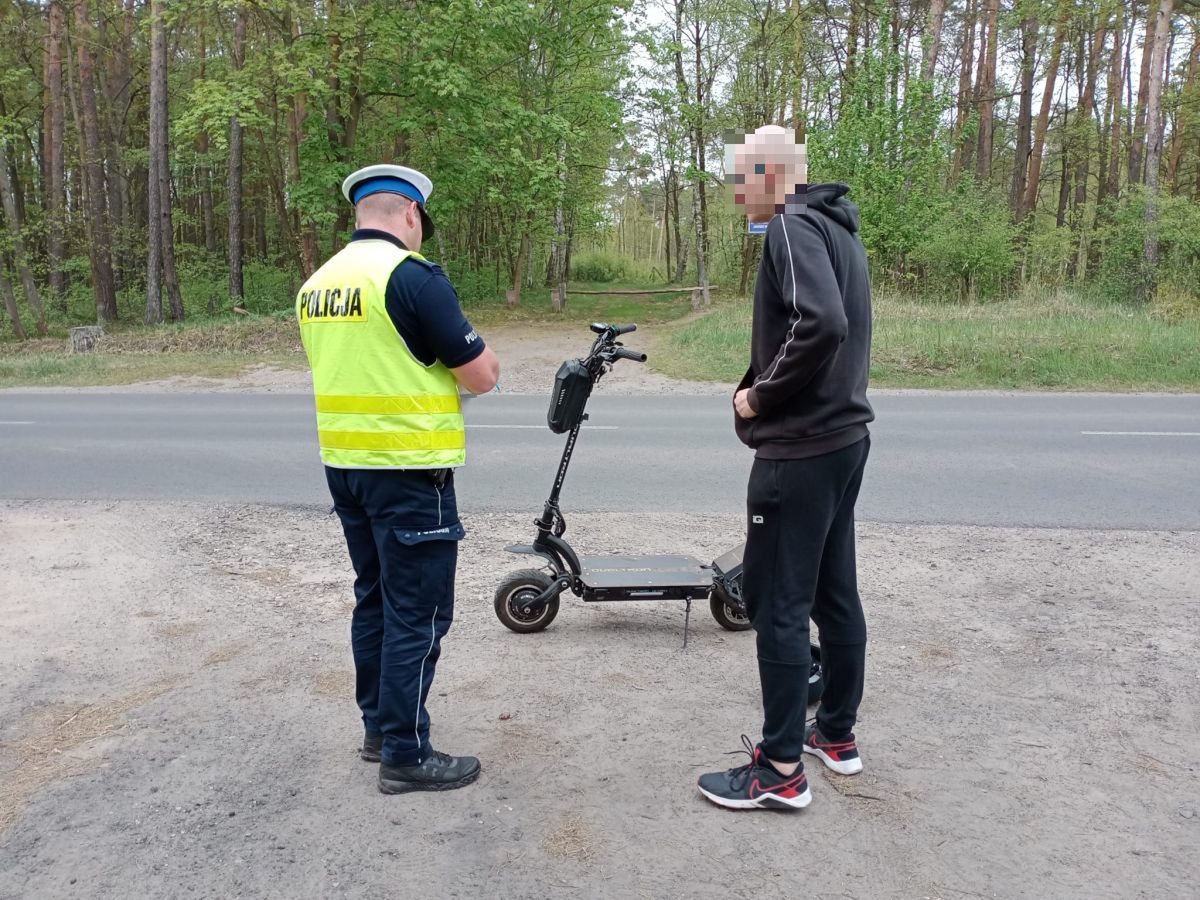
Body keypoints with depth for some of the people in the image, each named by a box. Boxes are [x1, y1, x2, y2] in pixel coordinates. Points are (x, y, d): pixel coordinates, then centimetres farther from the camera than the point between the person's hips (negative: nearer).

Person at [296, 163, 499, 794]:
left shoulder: (317, 283, 9)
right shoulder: (413, 275, -15)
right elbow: (482, 376, -12)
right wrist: (473, 348, 8)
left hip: (343, 463, 8)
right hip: (408, 469, -8)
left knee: (375, 598, 18)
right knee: (417, 612, 1)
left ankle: (378, 727, 30)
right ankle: (406, 755, 9)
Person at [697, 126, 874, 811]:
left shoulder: (793, 228, -14)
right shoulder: (837, 228, 16)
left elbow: (821, 324, -30)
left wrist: (761, 396, -17)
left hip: (800, 452, -10)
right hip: (844, 437, 10)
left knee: (778, 604, -3)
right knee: (835, 593, 17)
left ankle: (781, 770, 7)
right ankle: (838, 734, 30)